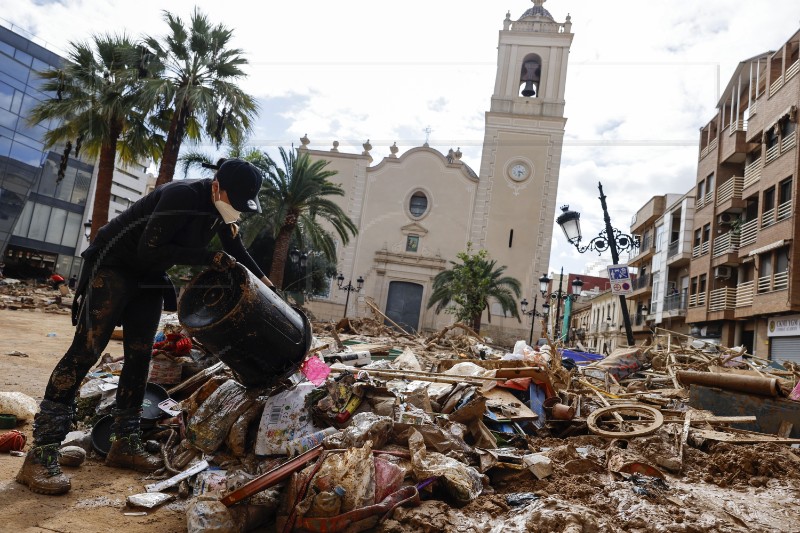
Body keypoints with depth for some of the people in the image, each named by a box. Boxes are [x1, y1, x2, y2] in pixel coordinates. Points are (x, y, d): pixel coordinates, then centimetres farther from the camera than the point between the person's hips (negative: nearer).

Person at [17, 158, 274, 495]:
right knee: (86, 349, -14)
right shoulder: (183, 196, -27)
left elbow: (236, 250, 14)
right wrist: (208, 258, -27)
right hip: (113, 266, -8)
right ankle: (41, 456, -12)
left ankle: (125, 443, 12)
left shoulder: (220, 207, -1)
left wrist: (262, 279, 12)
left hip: (149, 278, 8)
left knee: (139, 357, 4)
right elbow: (149, 251, -29)